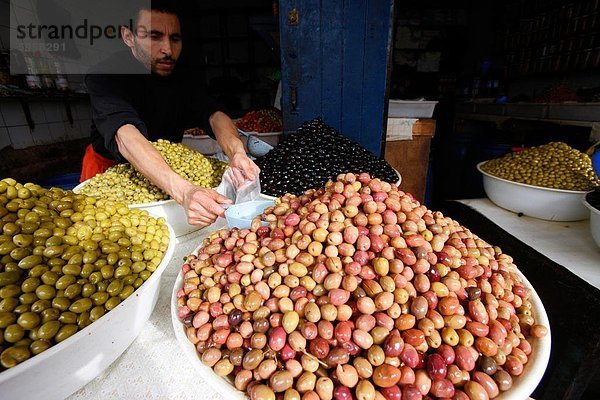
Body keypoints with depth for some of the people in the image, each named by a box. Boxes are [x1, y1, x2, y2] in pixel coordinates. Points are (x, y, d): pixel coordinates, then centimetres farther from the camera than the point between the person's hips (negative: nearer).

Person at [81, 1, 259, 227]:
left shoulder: (181, 79, -5)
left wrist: (237, 153, -43)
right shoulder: (106, 76, -20)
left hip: (166, 166, 4)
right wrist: (184, 191, -54)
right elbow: (125, 136, -37)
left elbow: (214, 115, -21)